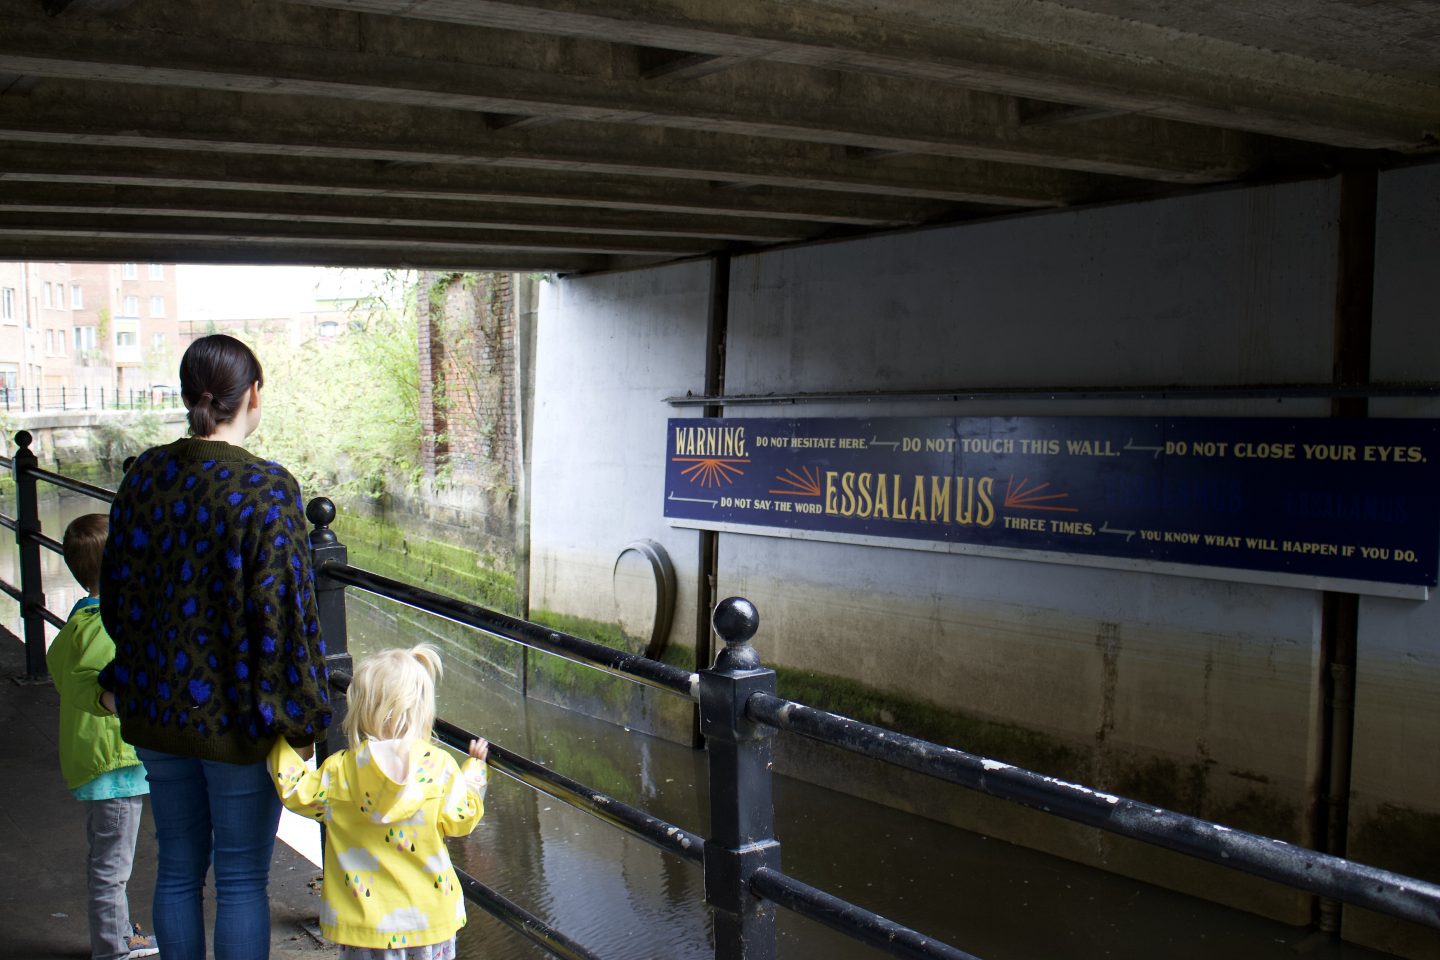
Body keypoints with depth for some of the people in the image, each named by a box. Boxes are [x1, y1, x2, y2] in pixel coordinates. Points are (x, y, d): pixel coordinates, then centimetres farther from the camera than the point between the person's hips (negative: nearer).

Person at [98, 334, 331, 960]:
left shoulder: (144, 475, 0)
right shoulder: (267, 490, -18)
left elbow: (115, 593, 9)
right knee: (241, 880, 7)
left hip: (156, 711, 6)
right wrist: (300, 719, -9)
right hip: (236, 719, -5)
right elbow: (285, 615, -18)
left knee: (177, 868, 18)